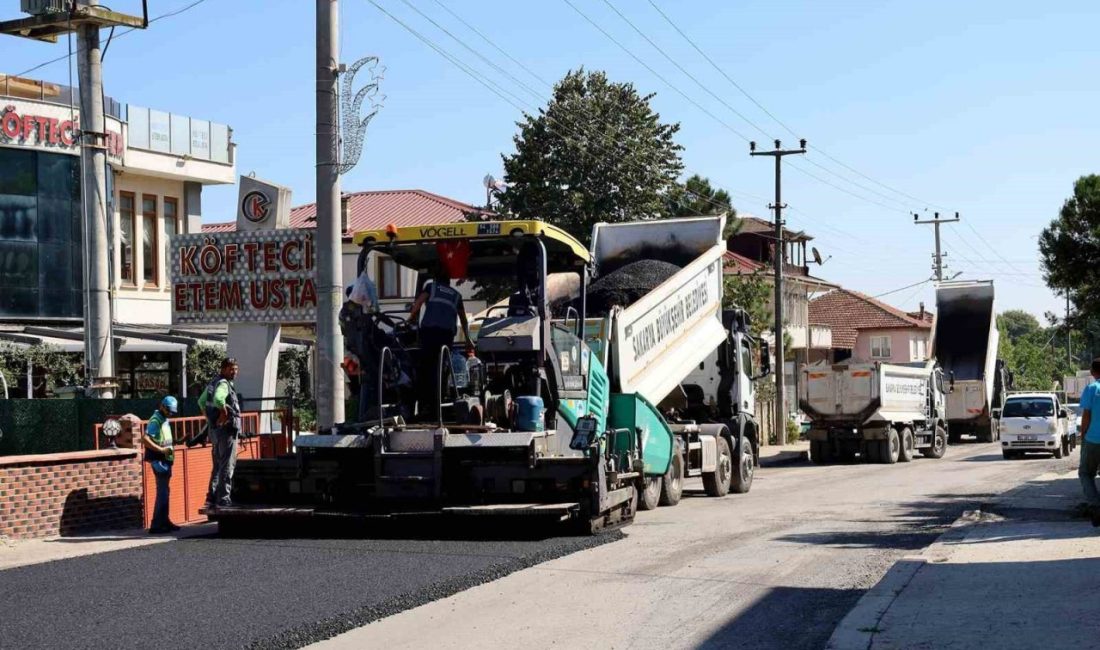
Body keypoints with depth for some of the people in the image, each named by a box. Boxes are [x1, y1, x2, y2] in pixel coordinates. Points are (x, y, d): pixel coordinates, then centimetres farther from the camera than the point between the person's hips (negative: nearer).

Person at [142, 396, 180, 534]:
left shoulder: (164, 420, 16)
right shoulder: (155, 421, -14)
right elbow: (145, 439, -26)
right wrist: (161, 449, -26)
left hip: (165, 460, 10)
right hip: (158, 460, -10)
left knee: (164, 491, 15)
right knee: (162, 493, -10)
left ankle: (164, 521, 23)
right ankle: (156, 526, -10)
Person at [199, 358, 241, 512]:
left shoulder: (213, 383, 15)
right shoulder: (223, 384, -15)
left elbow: (201, 401, 28)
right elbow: (218, 399, -38)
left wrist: (209, 416, 21)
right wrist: (224, 413, -24)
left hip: (214, 429, 10)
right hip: (226, 429, -10)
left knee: (217, 465, 16)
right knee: (227, 466, -5)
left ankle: (212, 497, 17)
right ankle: (223, 499, -6)